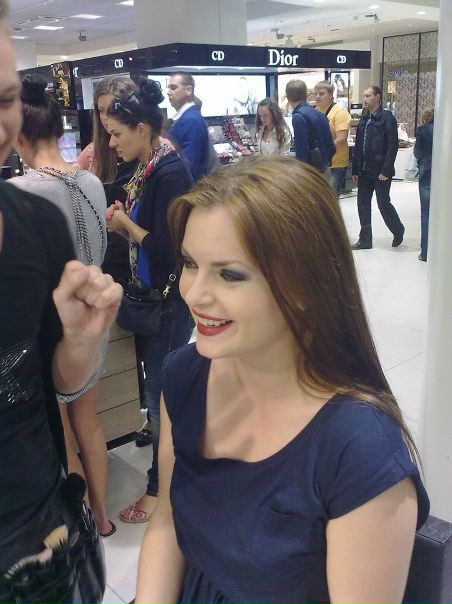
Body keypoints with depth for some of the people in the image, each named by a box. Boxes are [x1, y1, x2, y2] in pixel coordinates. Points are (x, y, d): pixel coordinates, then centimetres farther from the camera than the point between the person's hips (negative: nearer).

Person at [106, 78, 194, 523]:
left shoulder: (169, 174, -20)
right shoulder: (147, 168, 7)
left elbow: (165, 248, -24)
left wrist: (125, 224, -11)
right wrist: (122, 221, -5)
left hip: (170, 299, -9)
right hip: (150, 294, 9)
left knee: (162, 390, 3)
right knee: (161, 384, 19)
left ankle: (160, 489, 20)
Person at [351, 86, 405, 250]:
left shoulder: (387, 118, -8)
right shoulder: (364, 120, 12)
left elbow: (392, 146, -13)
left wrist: (386, 170, -18)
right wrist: (355, 170, 9)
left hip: (381, 172, -6)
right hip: (364, 172, 7)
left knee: (383, 204, 1)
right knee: (363, 205, 7)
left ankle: (398, 231, 25)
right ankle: (365, 240, 17)